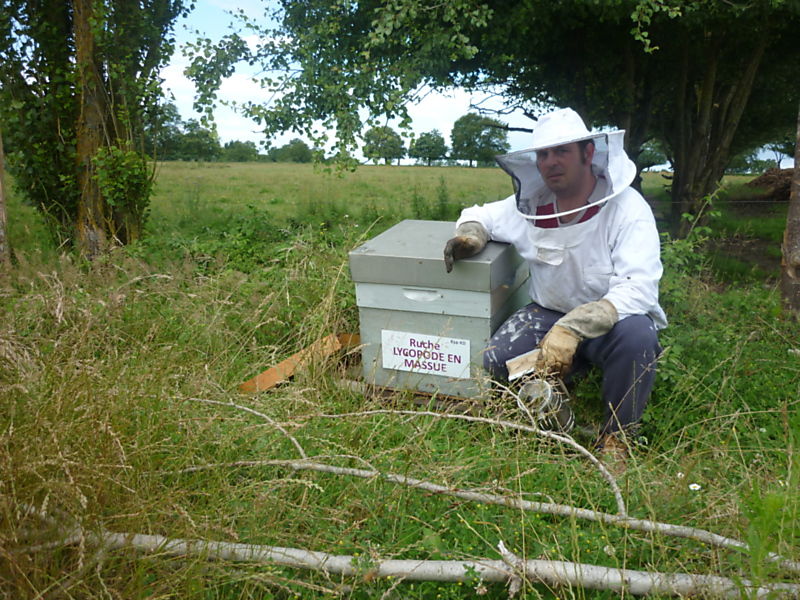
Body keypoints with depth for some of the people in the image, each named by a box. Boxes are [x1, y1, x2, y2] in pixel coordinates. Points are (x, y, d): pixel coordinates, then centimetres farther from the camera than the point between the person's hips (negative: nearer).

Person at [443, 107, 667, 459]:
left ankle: (615, 437, -10)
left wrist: (573, 328, -40)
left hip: (610, 320, -3)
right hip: (547, 313, 3)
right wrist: (470, 234, -11)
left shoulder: (626, 208, -17)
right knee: (496, 362, -23)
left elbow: (637, 290, -27)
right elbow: (480, 215, 15)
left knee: (636, 335, -37)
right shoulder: (531, 205, -3)